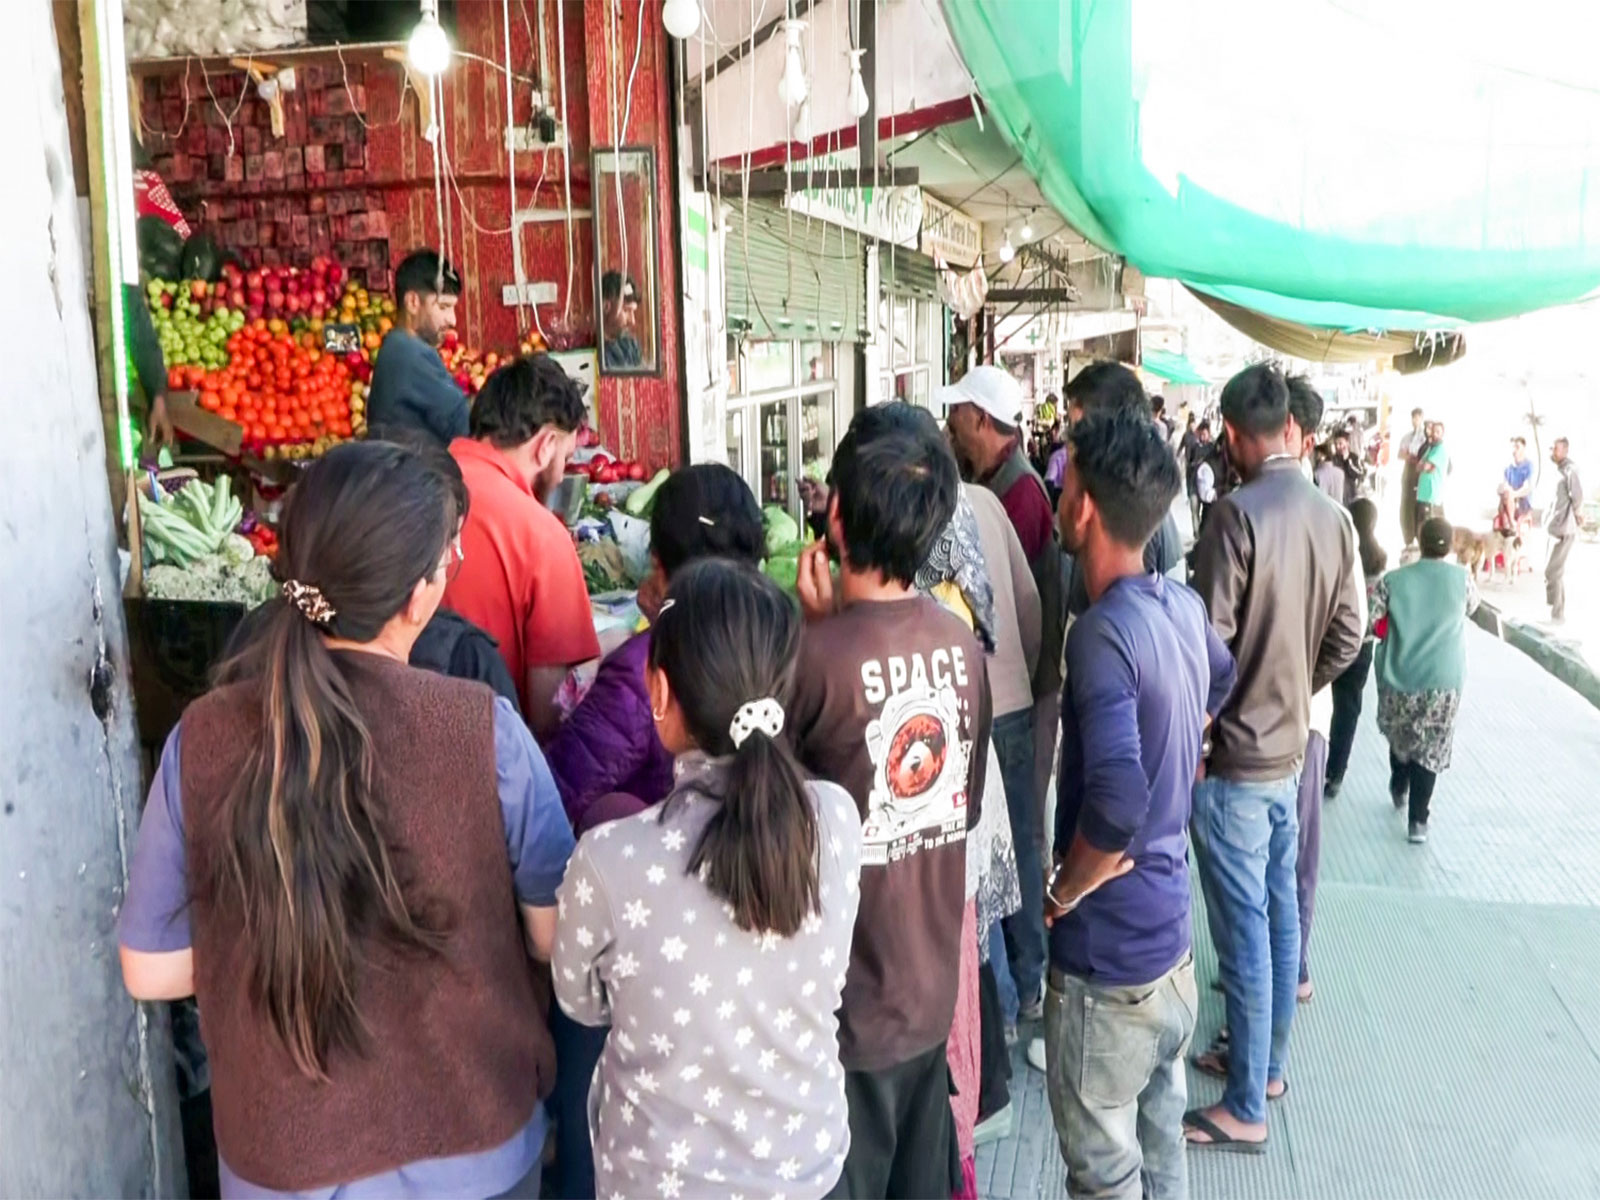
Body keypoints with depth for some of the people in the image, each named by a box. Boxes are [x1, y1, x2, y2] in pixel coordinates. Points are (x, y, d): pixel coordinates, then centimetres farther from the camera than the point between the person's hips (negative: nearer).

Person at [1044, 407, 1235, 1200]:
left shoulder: (1102, 631, -26)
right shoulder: (1184, 604, 0)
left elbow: (1115, 801, -36)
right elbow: (1220, 685, 23)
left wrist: (1063, 892, -19)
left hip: (1109, 955, -8)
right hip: (1172, 933, 8)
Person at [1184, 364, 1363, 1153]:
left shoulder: (1238, 514, -21)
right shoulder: (1334, 520, 0)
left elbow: (1210, 642, -21)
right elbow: (1346, 637, 6)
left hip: (1233, 755, -7)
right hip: (1290, 748, 7)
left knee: (1242, 929, 2)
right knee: (1279, 912, 19)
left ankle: (1244, 1109, 15)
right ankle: (1267, 1063, 36)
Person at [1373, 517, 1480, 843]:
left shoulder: (1392, 580, -9)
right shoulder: (1461, 577, -6)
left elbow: (1372, 624, -13)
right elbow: (1471, 607, 14)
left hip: (1399, 677, 1)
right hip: (1444, 681, -1)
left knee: (1400, 736, 25)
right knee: (1431, 749, 7)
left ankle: (1399, 789, 45)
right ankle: (1418, 820, 5)